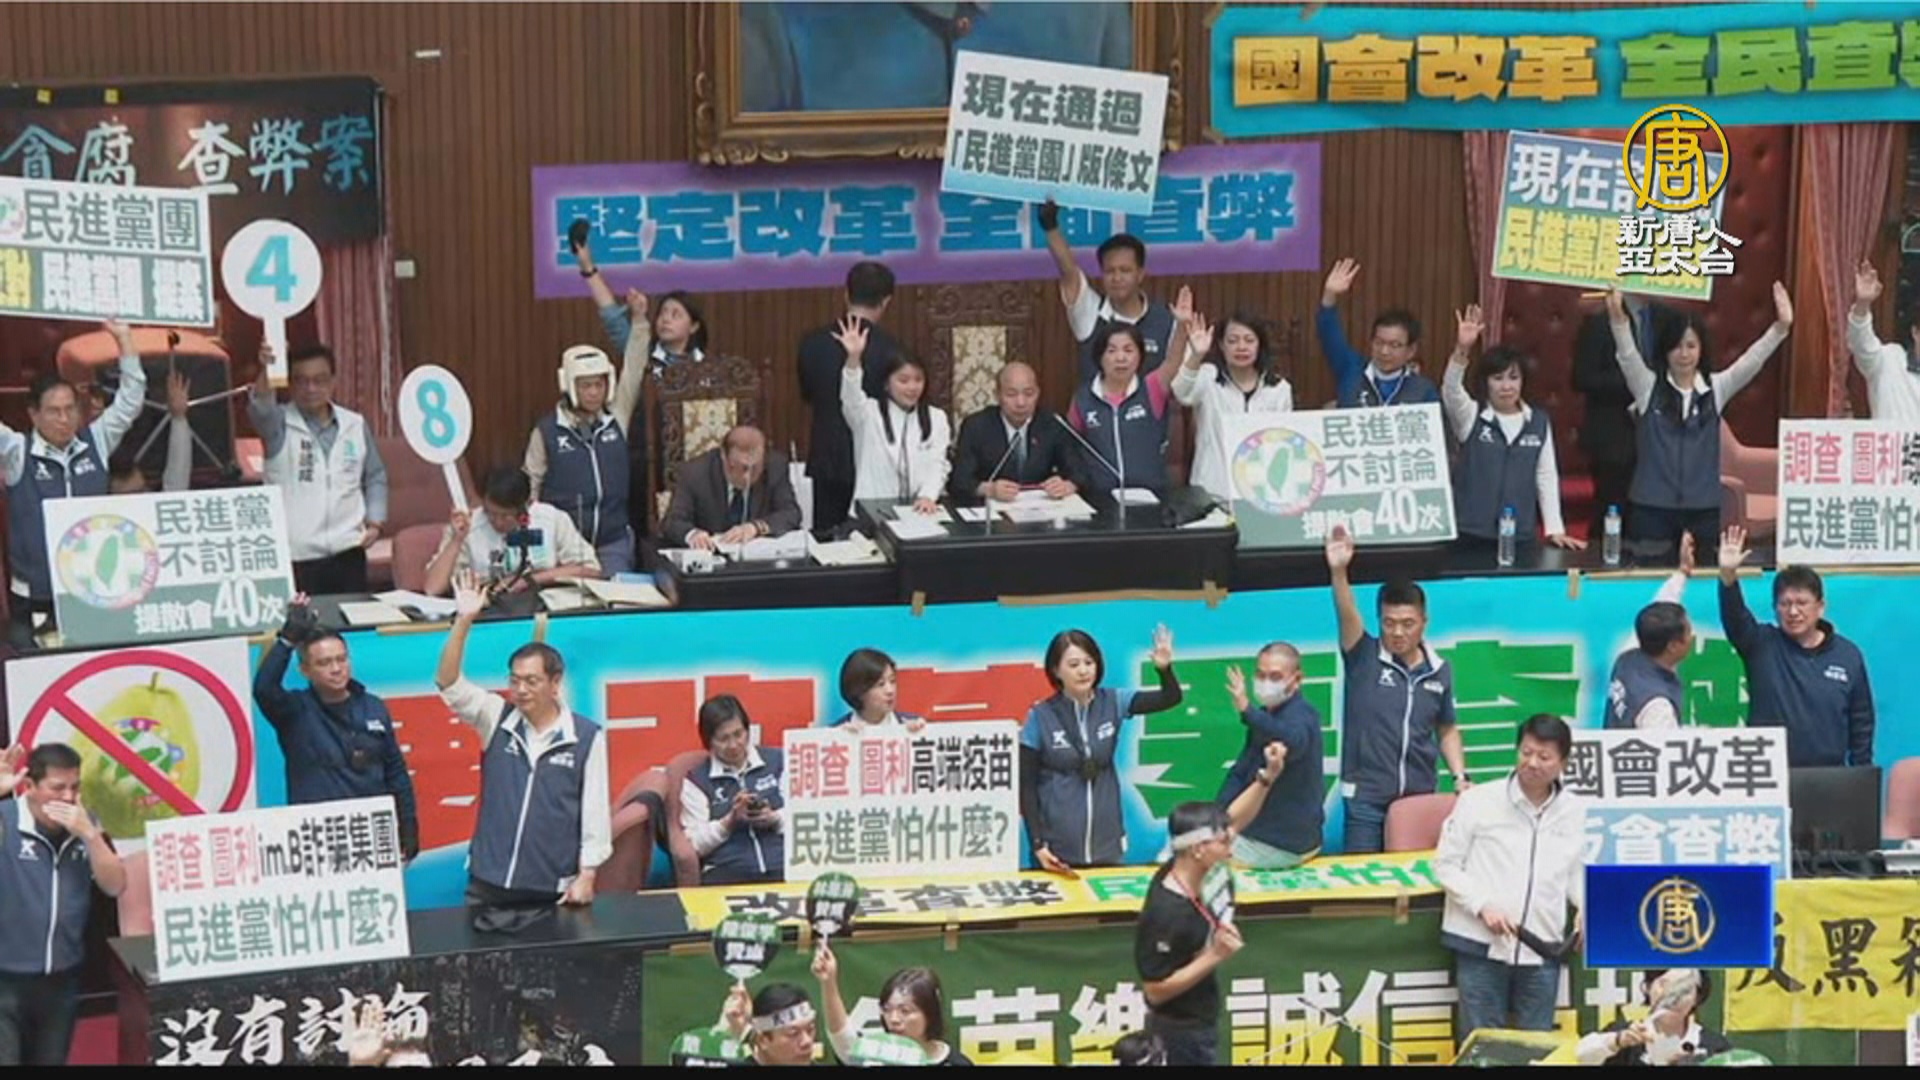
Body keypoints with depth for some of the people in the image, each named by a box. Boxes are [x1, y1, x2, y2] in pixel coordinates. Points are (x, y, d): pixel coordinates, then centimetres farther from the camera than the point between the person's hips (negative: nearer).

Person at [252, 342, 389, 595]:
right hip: (296, 555, -3)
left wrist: (376, 520, 5)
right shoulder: (279, 424, -2)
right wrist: (266, 372, -47)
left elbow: (375, 476, 20)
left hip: (348, 552, 3)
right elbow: (260, 409, -26)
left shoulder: (355, 425, 9)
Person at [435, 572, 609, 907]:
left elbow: (595, 811, -1)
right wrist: (463, 621, -16)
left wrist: (586, 876, -4)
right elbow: (448, 683, -5)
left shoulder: (586, 737, -3)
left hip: (553, 891, -2)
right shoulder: (497, 720, 4)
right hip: (488, 885, 2)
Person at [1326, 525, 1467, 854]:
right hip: (1366, 799, -3)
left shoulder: (1439, 671, 7)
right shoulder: (1363, 657, -4)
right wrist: (1339, 572, -40)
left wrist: (1460, 777, 7)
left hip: (1421, 798, 3)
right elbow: (1347, 615, -23)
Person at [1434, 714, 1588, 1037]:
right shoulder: (1478, 801, -3)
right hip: (1481, 945, -3)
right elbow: (1446, 864, 0)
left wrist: (1587, 907, -3)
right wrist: (1483, 905, -12)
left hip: (1541, 949, 3)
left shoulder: (1577, 812, 6)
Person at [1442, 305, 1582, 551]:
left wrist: (1555, 530, 1)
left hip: (1520, 537, 2)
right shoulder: (1471, 416, -2)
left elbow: (1546, 476, 7)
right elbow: (1451, 391, -22)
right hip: (1470, 536, -2)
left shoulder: (1539, 422, 5)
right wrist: (1462, 350, -40)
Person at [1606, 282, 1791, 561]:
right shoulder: (1648, 387, 1)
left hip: (1703, 508, 2)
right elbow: (1627, 356, -15)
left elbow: (1751, 362, -7)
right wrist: (1618, 319, -35)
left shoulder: (1715, 389, 5)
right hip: (1652, 507, -2)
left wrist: (1780, 328, -23)